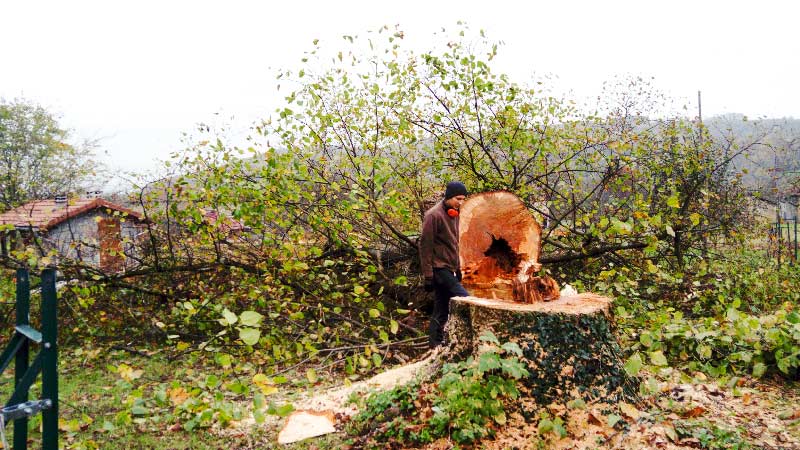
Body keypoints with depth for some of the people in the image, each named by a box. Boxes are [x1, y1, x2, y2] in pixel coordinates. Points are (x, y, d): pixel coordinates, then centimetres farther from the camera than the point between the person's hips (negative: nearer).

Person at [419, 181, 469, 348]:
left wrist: (457, 268, 19)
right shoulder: (434, 215, -13)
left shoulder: (454, 214, 13)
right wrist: (428, 275, -15)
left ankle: (436, 345, 16)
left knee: (441, 311, 10)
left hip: (448, 269, 8)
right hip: (439, 269, -8)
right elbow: (425, 246, -14)